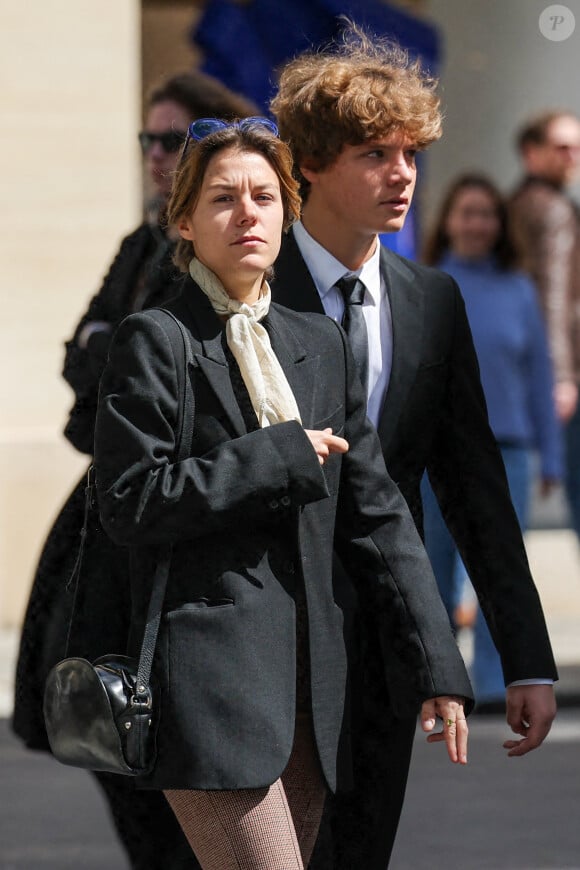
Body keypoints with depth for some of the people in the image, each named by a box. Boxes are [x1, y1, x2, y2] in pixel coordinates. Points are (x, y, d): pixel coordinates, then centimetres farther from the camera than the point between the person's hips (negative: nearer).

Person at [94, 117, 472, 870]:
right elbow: (130, 504, -11)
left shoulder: (321, 344, 17)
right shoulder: (154, 342, -1)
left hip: (310, 688, 7)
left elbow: (377, 516, 15)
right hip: (209, 684, -6)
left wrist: (436, 667, 8)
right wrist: (285, 456, -9)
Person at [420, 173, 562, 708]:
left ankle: (496, 685, -6)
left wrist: (550, 457, 5)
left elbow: (539, 377, 8)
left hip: (505, 451, 0)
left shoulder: (518, 291, 6)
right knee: (434, 573, 7)